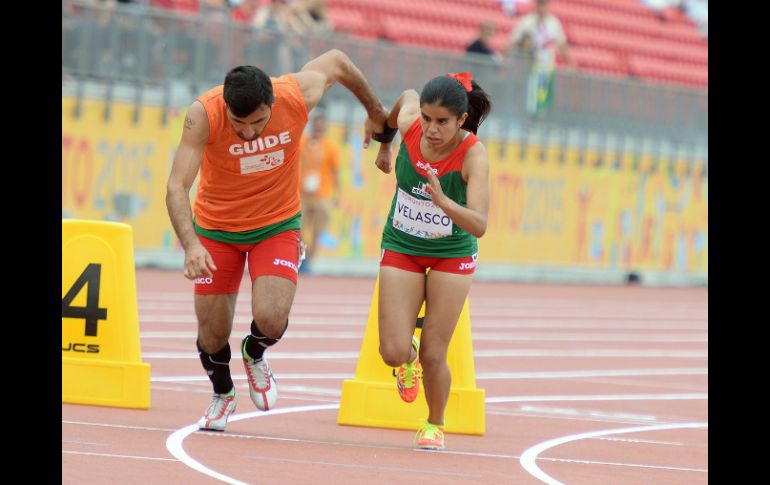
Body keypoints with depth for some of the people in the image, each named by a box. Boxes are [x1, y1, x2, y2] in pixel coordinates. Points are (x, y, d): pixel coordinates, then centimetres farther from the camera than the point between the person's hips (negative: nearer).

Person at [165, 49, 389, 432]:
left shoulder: (299, 95, -24)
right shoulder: (203, 115, -29)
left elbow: (336, 61, -2)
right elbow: (177, 187, -35)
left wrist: (375, 111, 15)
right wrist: (190, 244, -51)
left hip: (277, 226, 0)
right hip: (216, 228, 0)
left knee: (271, 319, -20)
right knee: (212, 335, 5)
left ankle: (254, 355, 19)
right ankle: (222, 393, 40)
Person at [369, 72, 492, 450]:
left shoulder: (473, 154, -28)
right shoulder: (409, 124, -20)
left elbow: (479, 225, -37)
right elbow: (407, 95, 7)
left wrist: (443, 202, -55)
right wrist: (384, 142, 22)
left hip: (452, 254, -2)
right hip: (401, 248, 2)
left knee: (433, 356, -3)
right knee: (393, 353, -9)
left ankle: (435, 425, 27)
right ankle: (408, 358, 30)